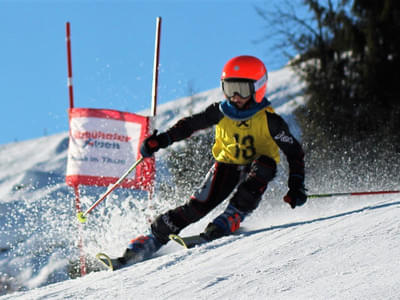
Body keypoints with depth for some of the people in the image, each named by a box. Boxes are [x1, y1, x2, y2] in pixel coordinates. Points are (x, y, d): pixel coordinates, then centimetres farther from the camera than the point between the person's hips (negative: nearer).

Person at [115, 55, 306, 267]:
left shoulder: (268, 120, -18)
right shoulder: (221, 112, -11)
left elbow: (294, 151, -14)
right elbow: (189, 125, 2)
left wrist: (296, 186, -25)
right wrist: (160, 141, -10)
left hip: (255, 169, -1)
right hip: (227, 163, 1)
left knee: (265, 164, -36)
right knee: (199, 205, -19)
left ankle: (231, 218, -31)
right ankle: (153, 238, -14)